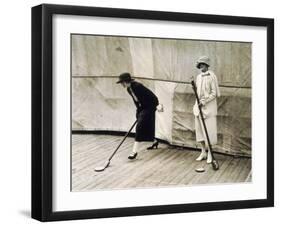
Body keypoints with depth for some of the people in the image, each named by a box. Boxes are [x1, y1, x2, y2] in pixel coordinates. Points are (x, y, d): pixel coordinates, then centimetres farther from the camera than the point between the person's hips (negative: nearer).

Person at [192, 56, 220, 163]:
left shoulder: (212, 76, -9)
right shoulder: (198, 77, 11)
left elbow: (214, 93, -12)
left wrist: (204, 102, -16)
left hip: (209, 106, -6)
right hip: (199, 105, 7)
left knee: (209, 129, -4)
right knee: (199, 129, 8)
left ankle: (210, 154, 5)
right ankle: (203, 152, 18)